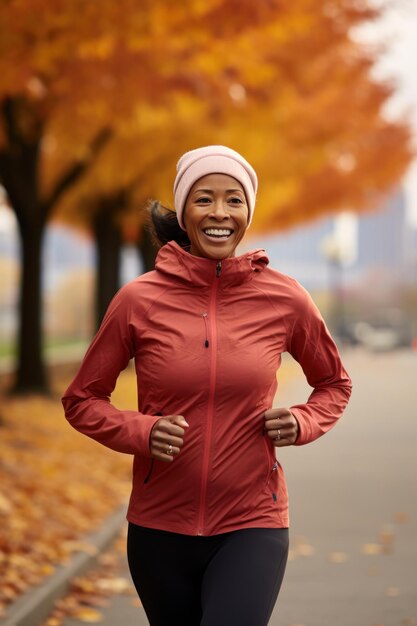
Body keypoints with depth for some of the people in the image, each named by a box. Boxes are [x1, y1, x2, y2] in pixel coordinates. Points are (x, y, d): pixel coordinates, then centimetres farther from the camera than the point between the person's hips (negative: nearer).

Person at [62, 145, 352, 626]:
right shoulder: (139, 300, -6)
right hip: (159, 528, 1)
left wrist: (302, 423, -6)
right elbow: (81, 400, 4)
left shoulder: (283, 299, -4)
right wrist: (139, 432, -14)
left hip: (252, 525, -1)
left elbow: (334, 384, 14)